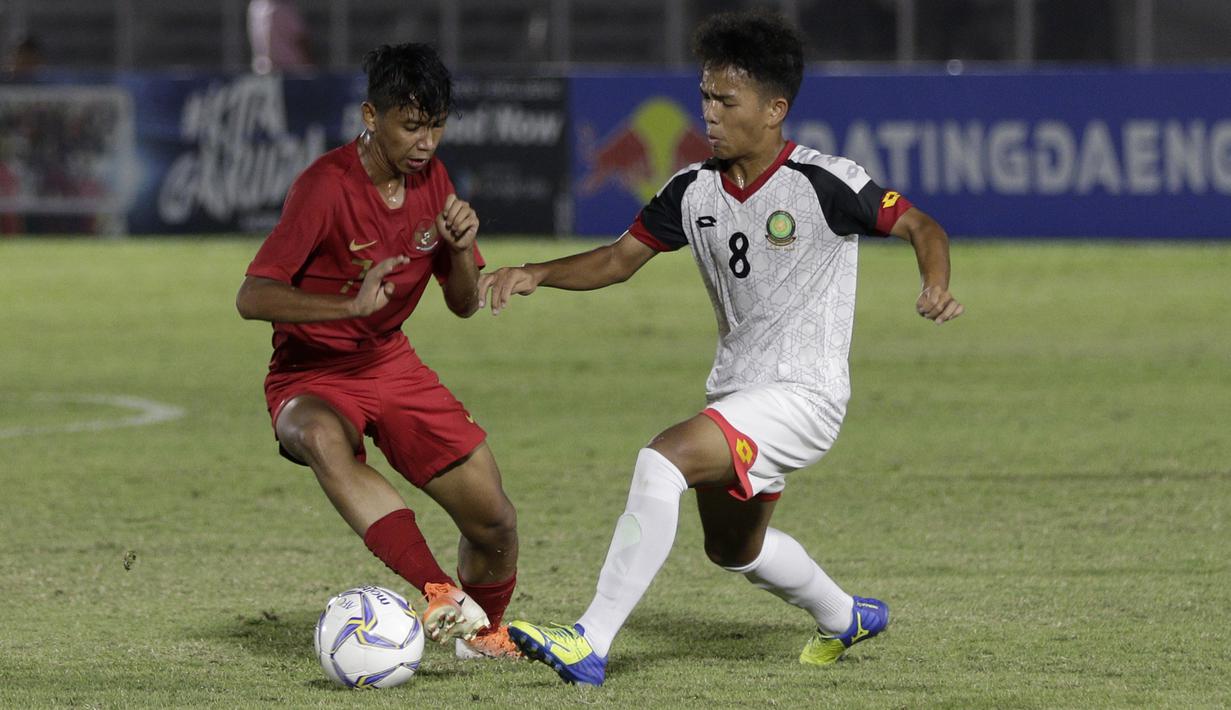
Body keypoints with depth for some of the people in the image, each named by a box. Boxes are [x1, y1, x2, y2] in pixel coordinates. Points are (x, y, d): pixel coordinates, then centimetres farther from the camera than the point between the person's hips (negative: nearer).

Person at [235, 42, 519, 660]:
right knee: (323, 438, -43)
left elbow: (464, 304, 7)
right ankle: (438, 594, -55)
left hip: (392, 365, 6)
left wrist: (461, 247, -15)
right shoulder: (326, 186, -20)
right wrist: (351, 304, -38)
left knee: (495, 523, -1)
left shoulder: (430, 179, 0)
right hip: (311, 377, -6)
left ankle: (481, 632, 32)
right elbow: (252, 297, -25)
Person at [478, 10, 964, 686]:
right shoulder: (695, 189, 2)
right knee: (732, 547, 27)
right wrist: (534, 274, -4)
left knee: (663, 459, -29)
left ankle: (590, 645, -30)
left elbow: (920, 227, -10)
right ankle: (845, 618, 56)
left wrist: (936, 287, -30)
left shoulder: (824, 183, -15)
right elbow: (621, 257, 11)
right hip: (733, 392, 9)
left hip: (802, 395, -9)